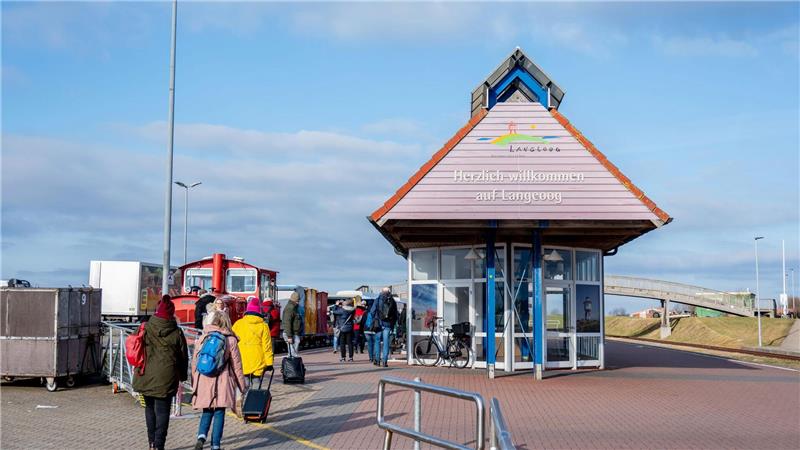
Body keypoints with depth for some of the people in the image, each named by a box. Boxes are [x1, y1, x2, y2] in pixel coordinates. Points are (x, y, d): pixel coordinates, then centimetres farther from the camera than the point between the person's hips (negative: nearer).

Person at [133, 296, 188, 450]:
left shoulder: (145, 329, 0)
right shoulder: (176, 333, -4)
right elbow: (183, 356, 4)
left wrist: (138, 369, 21)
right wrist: (183, 375, 18)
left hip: (146, 376, 2)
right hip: (166, 377, -2)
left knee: (149, 407, 18)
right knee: (162, 410, 2)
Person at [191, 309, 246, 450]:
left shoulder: (202, 339, 4)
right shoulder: (231, 340, -3)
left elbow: (194, 362, 8)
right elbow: (236, 365, 1)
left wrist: (194, 383, 18)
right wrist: (242, 385, 10)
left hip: (204, 381, 2)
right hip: (222, 383, -2)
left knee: (207, 412, 14)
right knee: (219, 413, 5)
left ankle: (201, 436, -9)